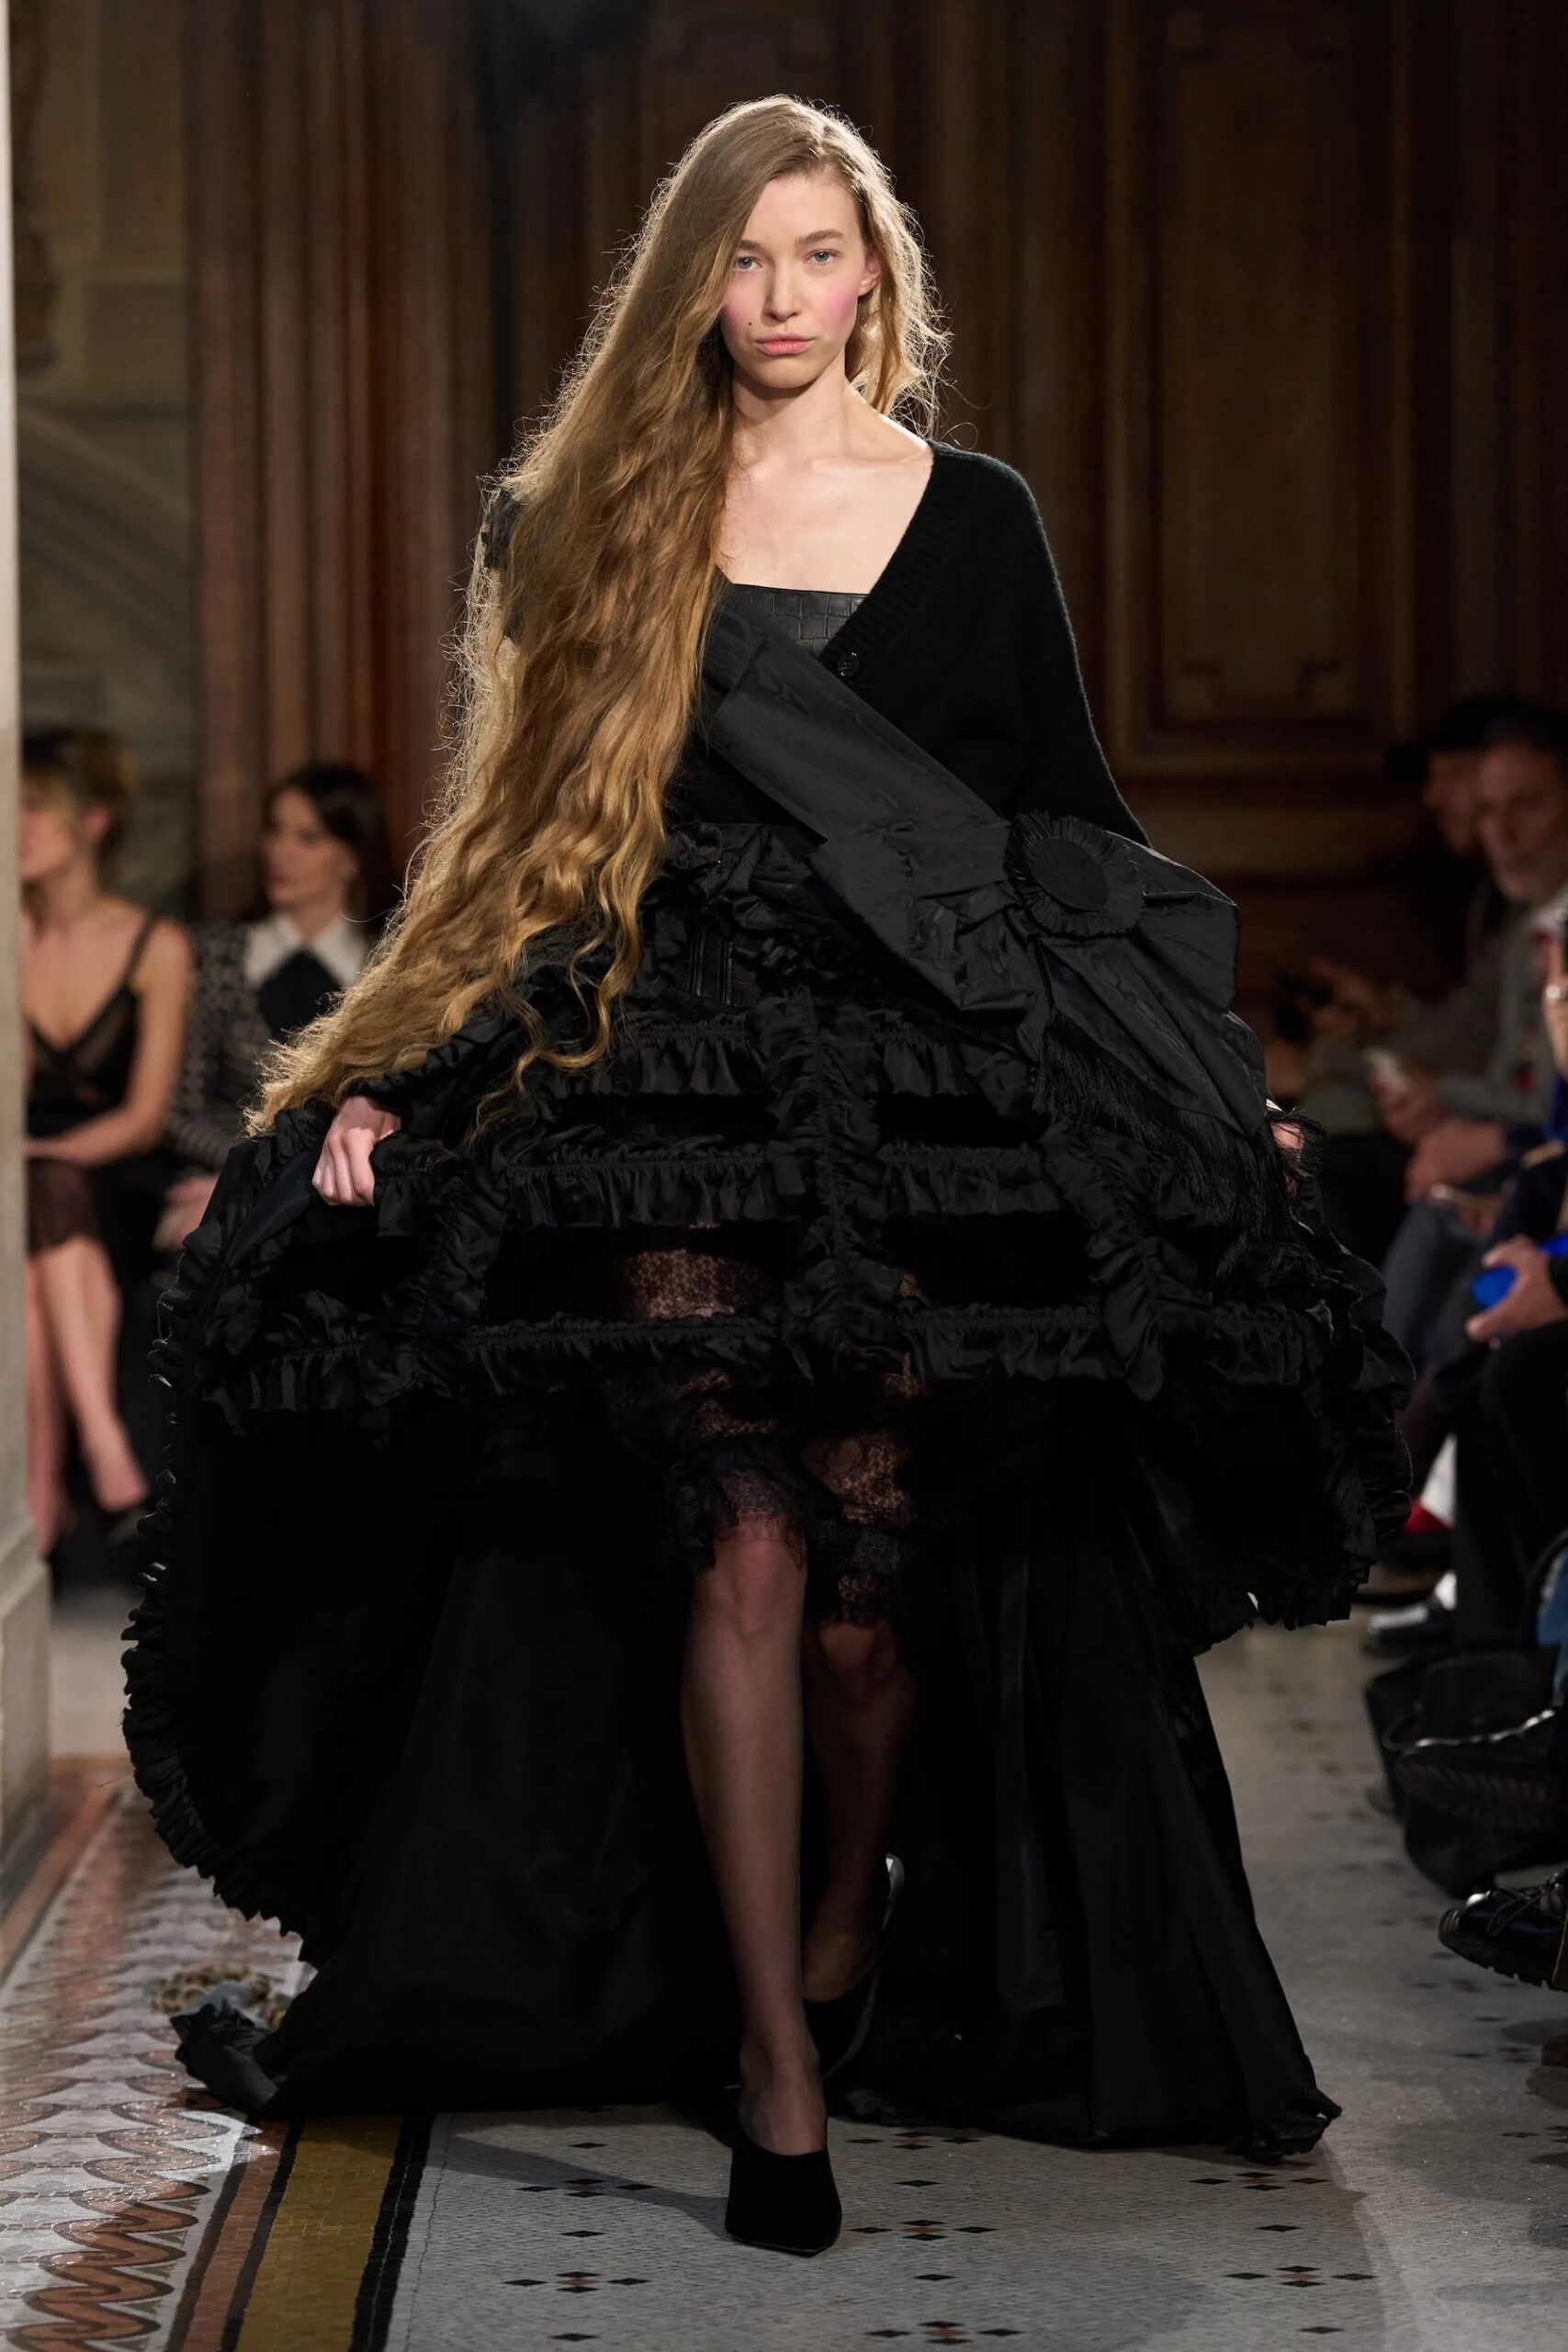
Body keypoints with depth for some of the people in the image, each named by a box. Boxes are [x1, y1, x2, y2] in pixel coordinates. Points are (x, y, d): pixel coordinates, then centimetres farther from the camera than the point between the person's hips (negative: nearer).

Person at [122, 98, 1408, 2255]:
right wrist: (399, 1076, 2)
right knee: (739, 1551, -9)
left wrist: (1210, 1081, 7)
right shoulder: (607, 521, 9)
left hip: (930, 1098, 0)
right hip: (680, 1092, 0)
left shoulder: (973, 519, 7)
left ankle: (840, 1949, 23)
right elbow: (529, 824, 10)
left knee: (873, 1565, -4)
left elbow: (1077, 825, 11)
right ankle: (780, 2064, -1)